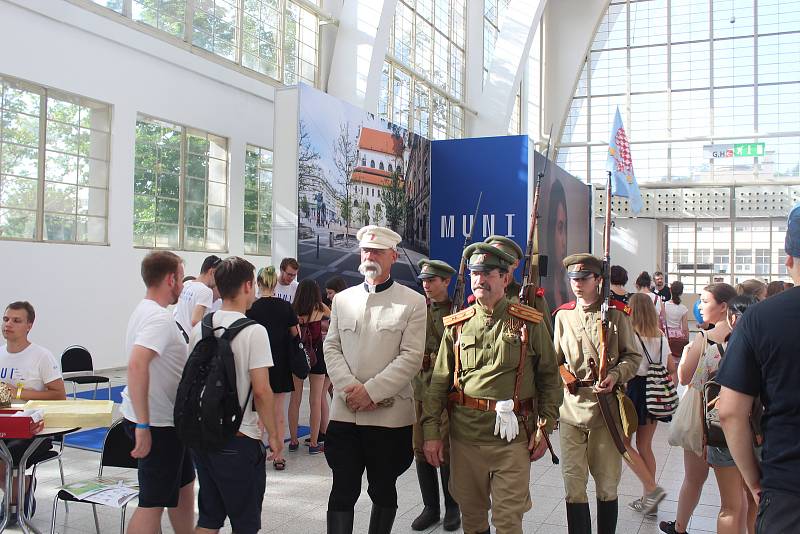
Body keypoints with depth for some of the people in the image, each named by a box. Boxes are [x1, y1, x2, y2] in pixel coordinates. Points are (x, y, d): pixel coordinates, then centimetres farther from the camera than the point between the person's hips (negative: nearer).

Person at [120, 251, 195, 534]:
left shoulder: (145, 311, 11)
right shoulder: (159, 317, -20)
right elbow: (137, 366, -33)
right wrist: (143, 426, -30)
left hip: (164, 418, 10)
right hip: (158, 423, -10)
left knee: (183, 482, 22)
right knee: (153, 502, -1)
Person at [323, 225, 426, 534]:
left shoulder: (413, 302, -1)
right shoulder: (342, 299, 11)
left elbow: (411, 357, -8)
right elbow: (331, 348, 7)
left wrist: (370, 390, -14)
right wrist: (350, 388, -9)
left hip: (390, 414, -2)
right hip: (345, 413, 3)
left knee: (383, 491, 12)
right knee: (343, 491, 5)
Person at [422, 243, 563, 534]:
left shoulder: (530, 323, 0)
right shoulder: (456, 325, 5)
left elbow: (549, 378, 4)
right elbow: (439, 382, 5)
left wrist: (544, 428, -1)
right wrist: (431, 432, -1)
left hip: (513, 436, -2)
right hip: (464, 434, 3)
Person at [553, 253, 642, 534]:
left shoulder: (616, 313, -1)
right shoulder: (563, 315, 8)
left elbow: (633, 357, 4)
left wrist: (615, 375, -15)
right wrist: (562, 377, -5)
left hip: (607, 409, -2)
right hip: (571, 408, 2)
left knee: (607, 487, 10)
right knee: (573, 487, 4)